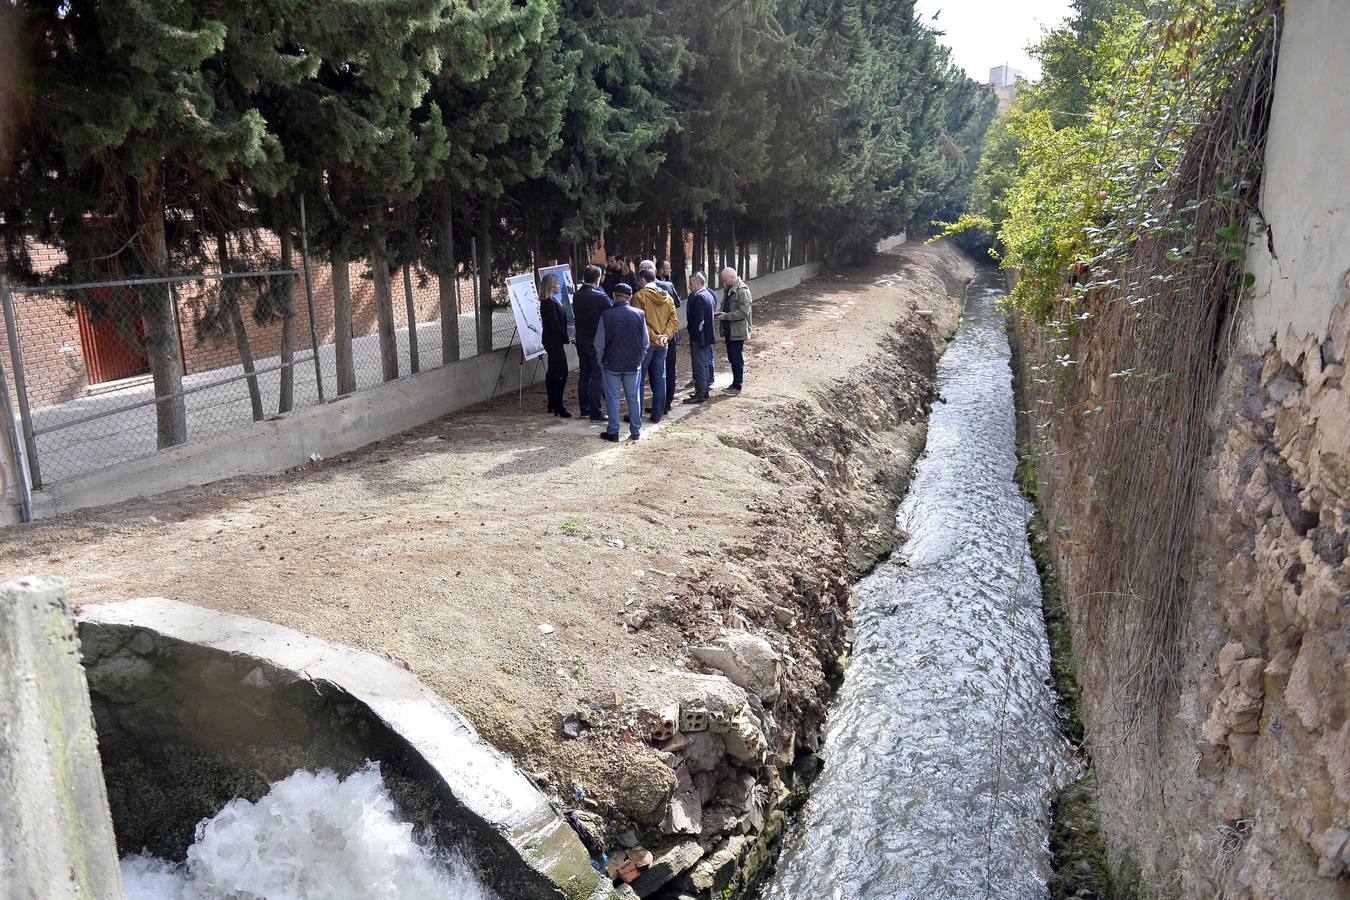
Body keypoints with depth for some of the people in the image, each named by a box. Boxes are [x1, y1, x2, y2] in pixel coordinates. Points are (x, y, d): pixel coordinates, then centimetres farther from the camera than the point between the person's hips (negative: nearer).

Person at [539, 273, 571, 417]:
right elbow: (555, 325, -21)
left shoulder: (550, 301, 13)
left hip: (553, 341, 11)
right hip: (554, 342, -11)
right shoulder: (549, 303, -18)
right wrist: (565, 339, -14)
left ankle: (552, 405, 21)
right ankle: (558, 406, -7)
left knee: (552, 372, 14)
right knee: (561, 373, -9)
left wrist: (564, 338, 11)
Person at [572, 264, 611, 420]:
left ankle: (584, 408, 22)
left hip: (581, 341, 6)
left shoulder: (576, 296, 2)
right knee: (598, 376, -1)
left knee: (583, 375, 15)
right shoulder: (599, 296, -18)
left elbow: (576, 315, 8)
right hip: (597, 342, -6)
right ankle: (596, 412, -1)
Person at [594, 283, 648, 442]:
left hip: (611, 364, -2)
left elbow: (599, 344, -8)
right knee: (634, 398, 13)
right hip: (633, 364, 2)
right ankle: (636, 430, 19)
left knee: (612, 398, 7)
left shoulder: (606, 315, -13)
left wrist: (600, 360, 8)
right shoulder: (639, 314, -7)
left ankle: (613, 432, 11)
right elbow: (646, 342, -1)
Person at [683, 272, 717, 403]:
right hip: (707, 336, 10)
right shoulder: (709, 295, 11)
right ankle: (704, 391, 26)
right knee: (704, 364, 17)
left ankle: (699, 394, 1)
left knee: (698, 366, -3)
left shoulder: (699, 297, -20)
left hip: (698, 337, -10)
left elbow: (698, 320, -23)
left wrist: (695, 335, -16)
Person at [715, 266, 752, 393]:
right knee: (732, 359, 16)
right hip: (728, 330, 9)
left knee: (737, 359, -2)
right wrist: (720, 312, 3)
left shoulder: (742, 290, -16)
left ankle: (737, 387, 6)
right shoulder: (728, 290, 12)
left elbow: (744, 311, -22)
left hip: (738, 332, -9)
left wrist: (726, 316, -21)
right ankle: (735, 383, 26)